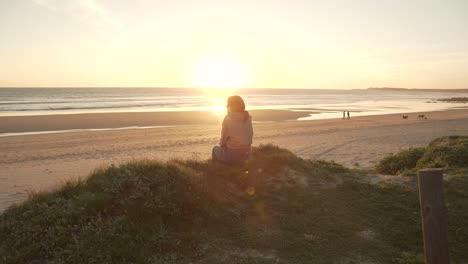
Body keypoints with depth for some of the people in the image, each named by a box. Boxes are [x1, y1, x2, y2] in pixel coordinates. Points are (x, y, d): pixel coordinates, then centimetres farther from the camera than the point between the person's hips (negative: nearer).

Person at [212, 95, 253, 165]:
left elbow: (224, 137, -8)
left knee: (215, 149, 26)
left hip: (232, 154, -5)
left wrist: (222, 144, 12)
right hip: (246, 153, 5)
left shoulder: (228, 118, -12)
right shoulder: (248, 117, 1)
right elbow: (250, 135, 5)